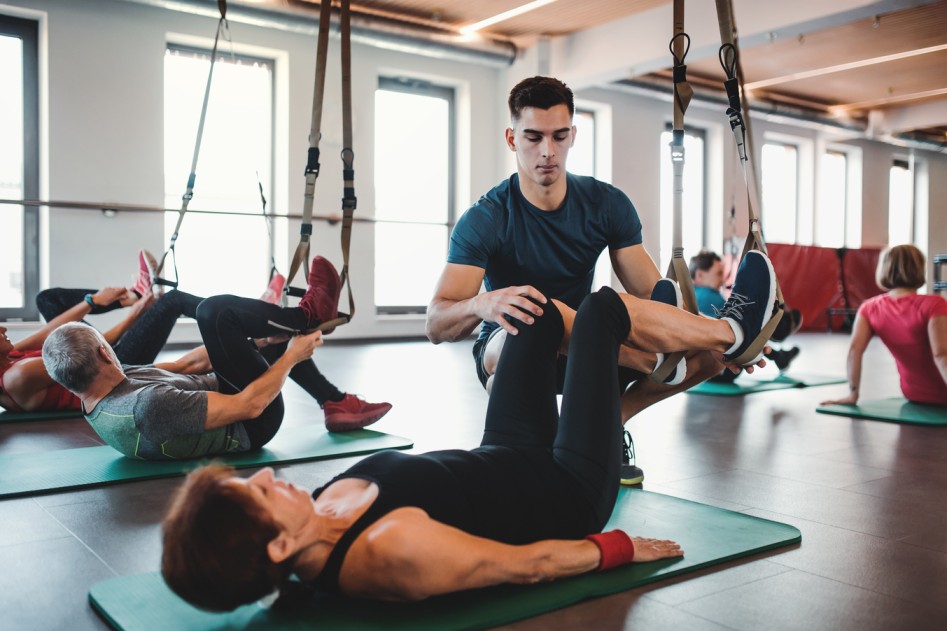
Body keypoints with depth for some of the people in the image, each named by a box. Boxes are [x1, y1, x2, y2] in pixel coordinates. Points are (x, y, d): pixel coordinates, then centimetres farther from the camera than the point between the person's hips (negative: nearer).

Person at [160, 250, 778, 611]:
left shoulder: (328, 507, -16)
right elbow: (528, 565, -28)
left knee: (541, 311, 13)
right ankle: (731, 332, 31)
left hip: (507, 461, 7)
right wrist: (620, 548, -14)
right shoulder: (394, 551, -40)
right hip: (567, 496, -7)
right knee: (601, 309, -1)